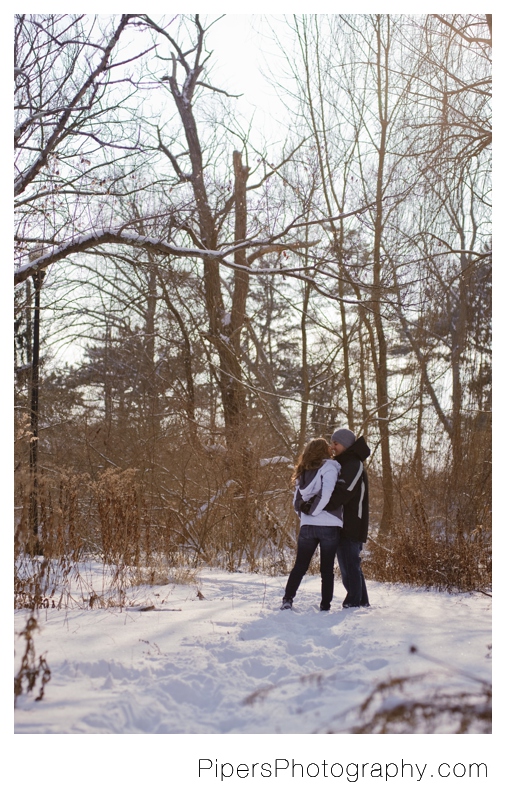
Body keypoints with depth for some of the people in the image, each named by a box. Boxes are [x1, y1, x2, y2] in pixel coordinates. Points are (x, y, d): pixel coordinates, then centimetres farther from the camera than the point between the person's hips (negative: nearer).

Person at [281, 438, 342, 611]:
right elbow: (327, 494, -16)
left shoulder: (303, 472, 15)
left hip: (307, 526, 4)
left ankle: (287, 599, 1)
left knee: (300, 566, 10)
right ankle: (325, 606, 3)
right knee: (327, 569, 3)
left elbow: (297, 501, 14)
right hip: (328, 526, -4)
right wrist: (314, 510, -5)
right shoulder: (329, 467, -3)